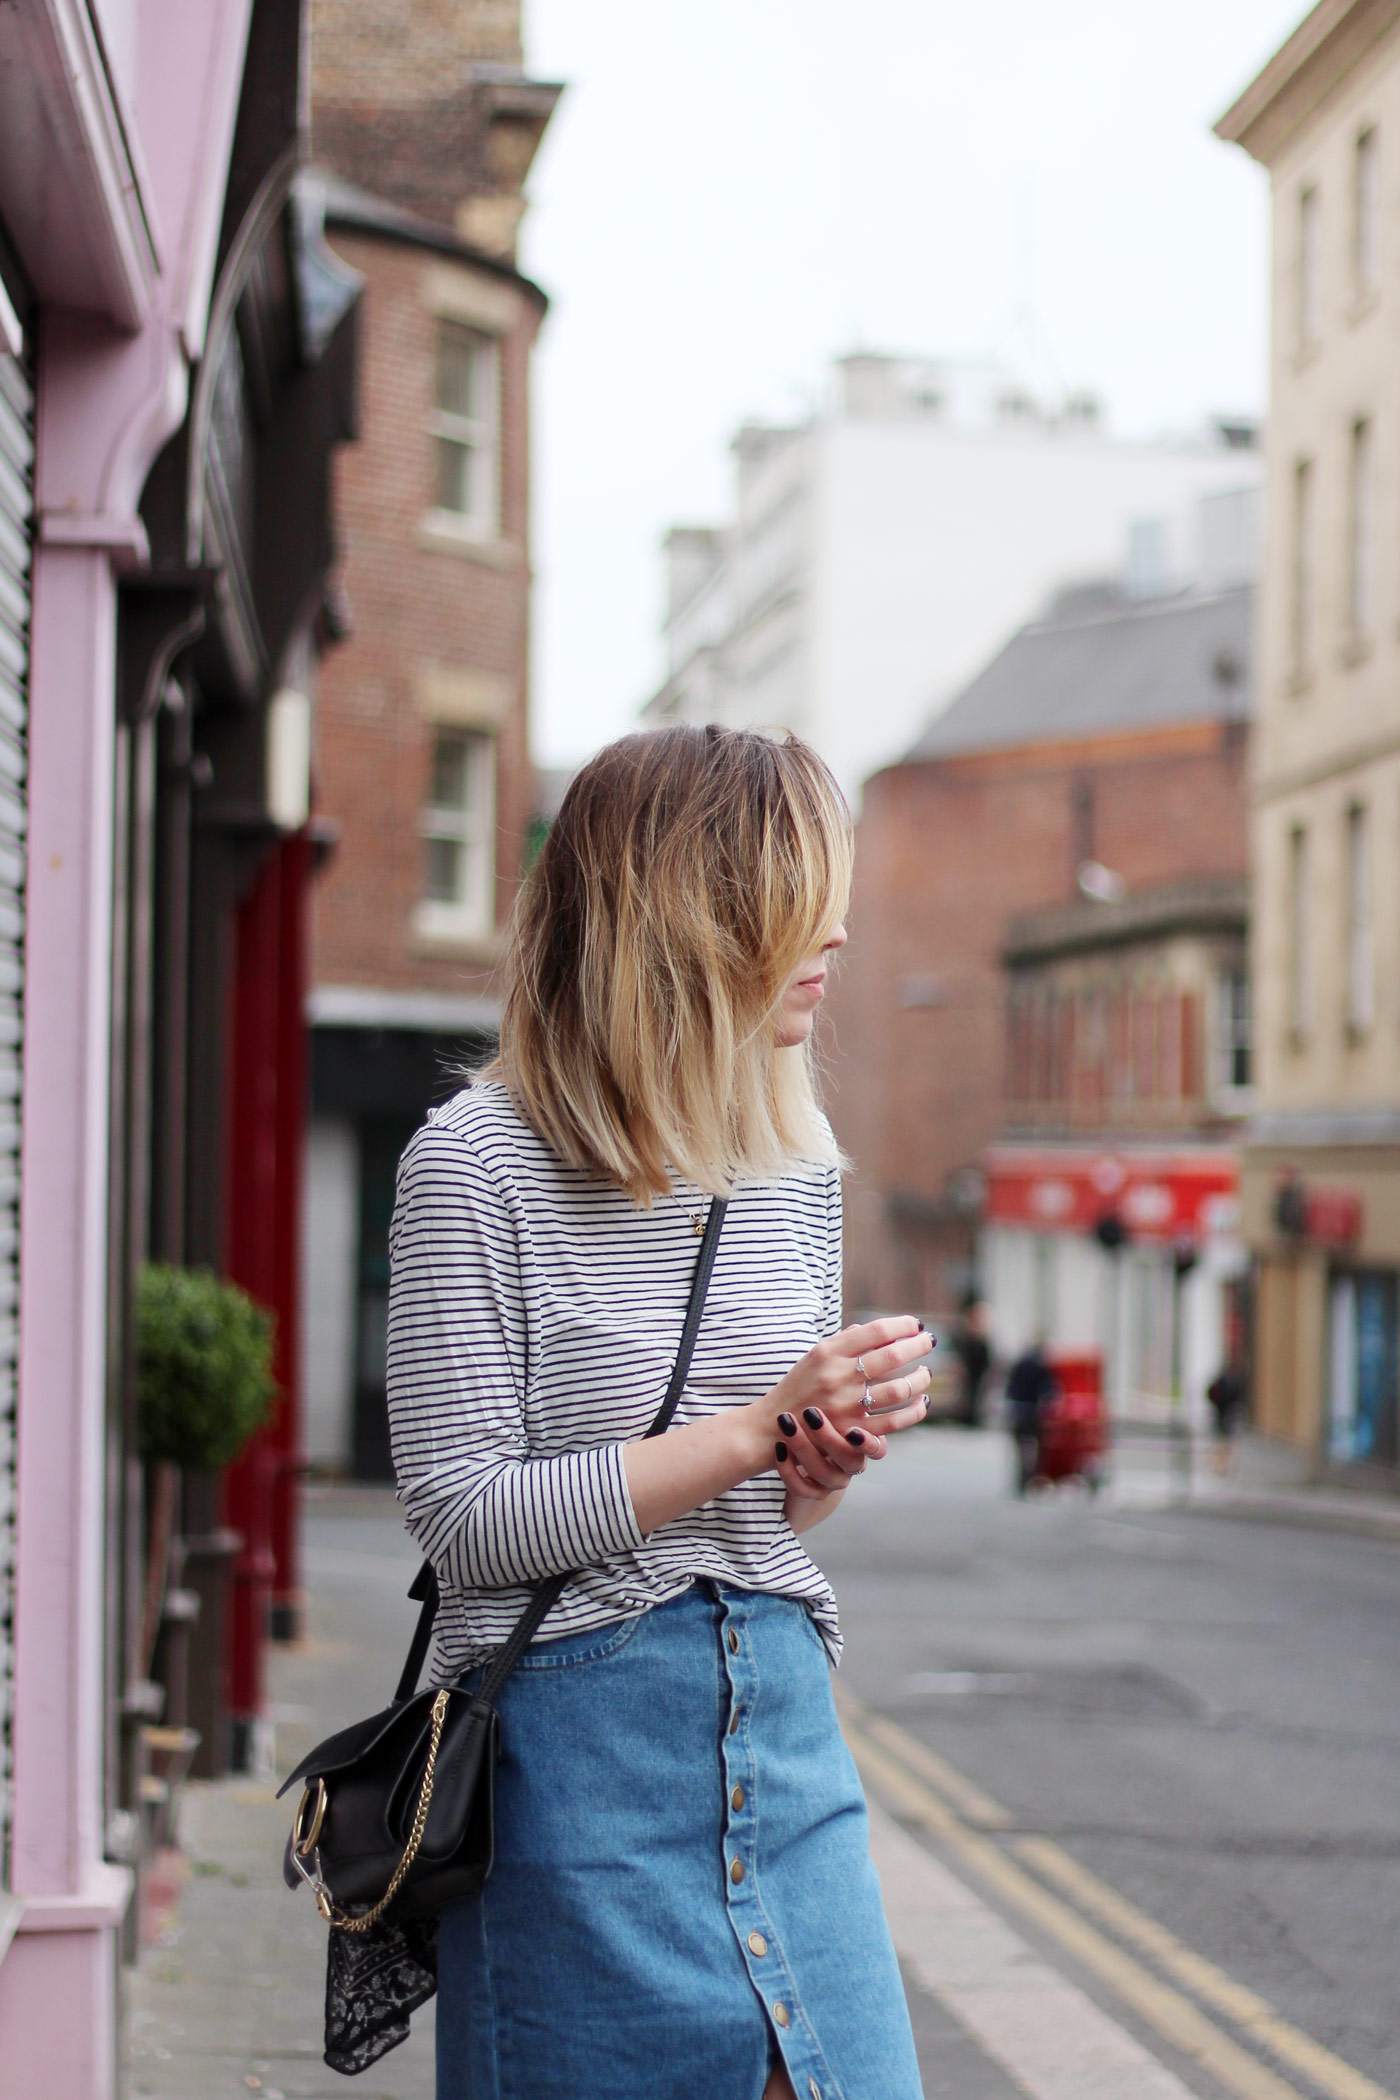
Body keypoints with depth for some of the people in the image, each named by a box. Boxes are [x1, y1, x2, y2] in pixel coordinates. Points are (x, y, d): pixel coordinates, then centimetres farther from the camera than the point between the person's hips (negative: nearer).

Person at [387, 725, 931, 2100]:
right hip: (575, 1743, -6)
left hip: (780, 1717, 6)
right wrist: (755, 1430, -17)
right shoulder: (477, 1162, -10)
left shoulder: (801, 1163, 10)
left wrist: (832, 1462, -4)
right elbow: (462, 1513, -15)